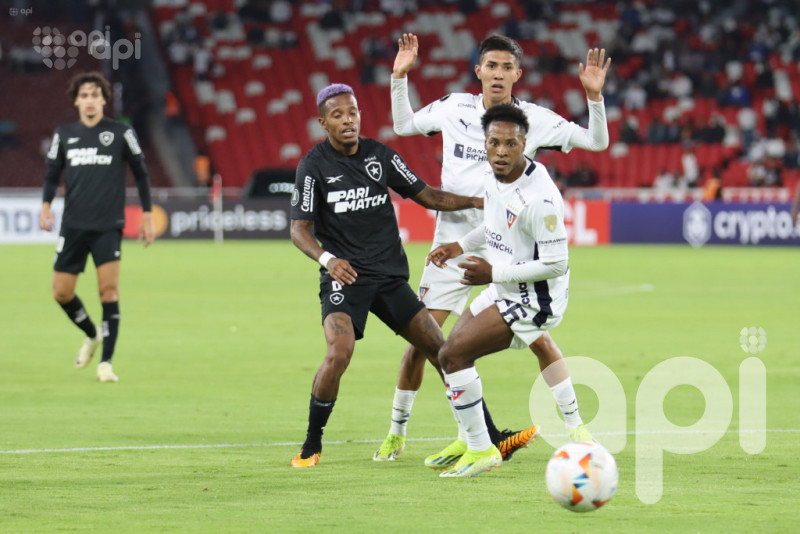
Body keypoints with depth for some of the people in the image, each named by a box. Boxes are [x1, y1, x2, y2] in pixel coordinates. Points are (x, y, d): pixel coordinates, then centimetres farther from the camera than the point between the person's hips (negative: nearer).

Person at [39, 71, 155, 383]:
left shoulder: (121, 133, 1)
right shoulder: (64, 135, 7)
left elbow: (141, 174, 8)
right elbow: (52, 174, 14)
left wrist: (147, 217, 6)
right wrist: (46, 206, -4)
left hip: (108, 226, -3)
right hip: (73, 226, 3)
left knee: (109, 290, -15)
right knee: (61, 292, 4)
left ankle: (106, 362, -10)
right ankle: (92, 335, 33)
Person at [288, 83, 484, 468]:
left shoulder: (380, 155, 7)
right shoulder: (313, 166, -6)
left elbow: (425, 195, 14)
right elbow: (299, 229, -10)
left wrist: (475, 201, 0)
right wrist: (327, 258, -29)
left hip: (391, 277, 5)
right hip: (344, 277, -5)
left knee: (441, 350, 2)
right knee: (339, 353, -27)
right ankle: (311, 446, -11)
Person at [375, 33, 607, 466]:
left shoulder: (533, 119, -3)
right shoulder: (454, 108, 2)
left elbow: (597, 142, -1)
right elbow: (403, 126, 18)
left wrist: (594, 95, -15)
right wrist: (400, 76, 7)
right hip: (454, 240, 1)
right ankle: (396, 431, 14)